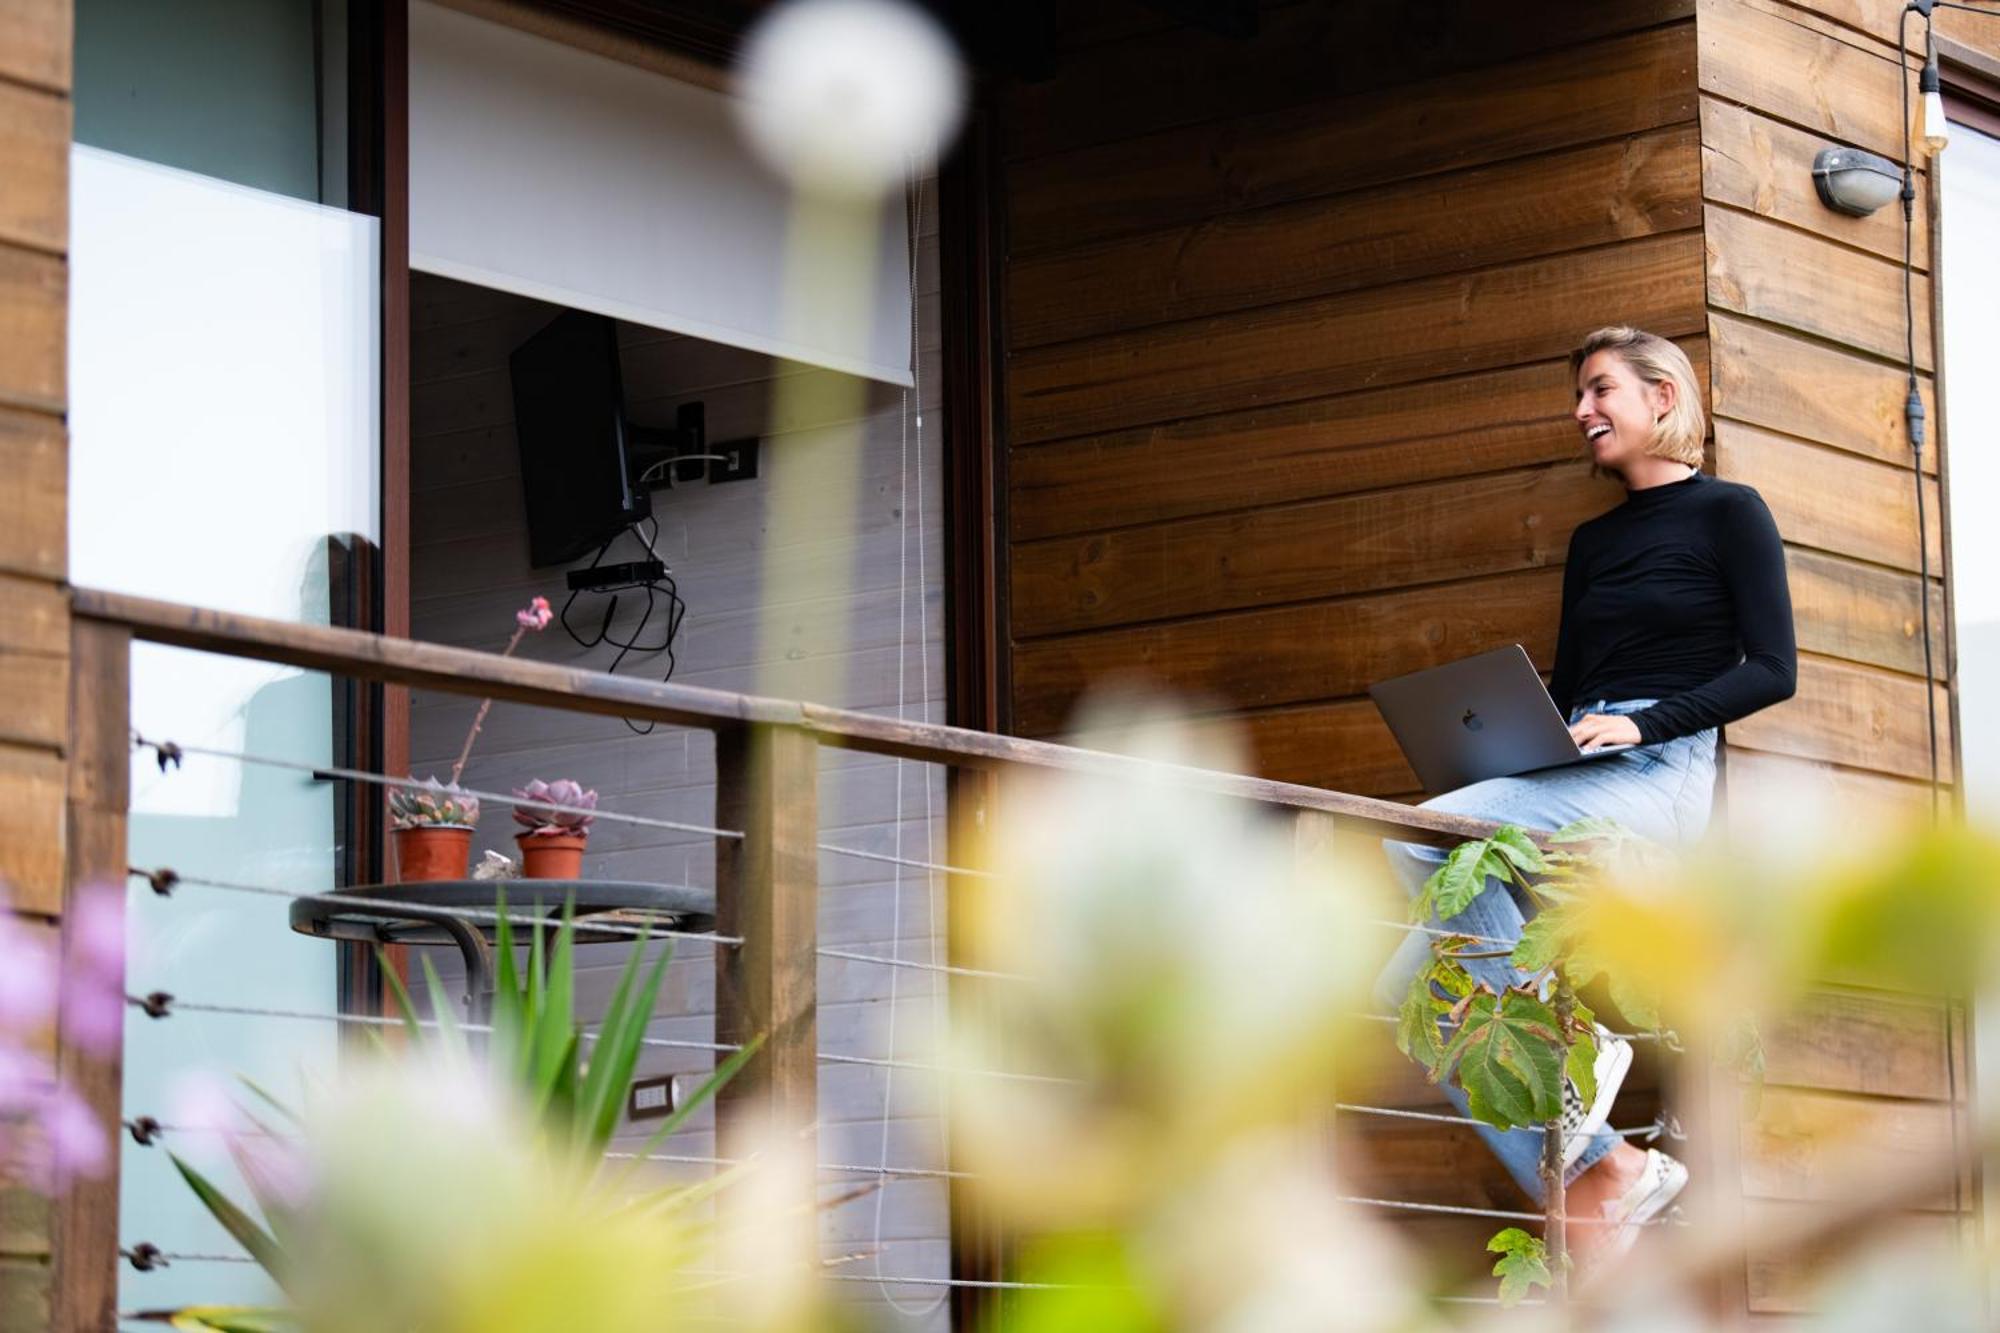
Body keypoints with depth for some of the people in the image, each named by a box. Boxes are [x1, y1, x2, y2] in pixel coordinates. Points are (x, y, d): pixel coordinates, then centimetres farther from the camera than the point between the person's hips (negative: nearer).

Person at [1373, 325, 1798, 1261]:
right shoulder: (1593, 542, 25)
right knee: (1412, 992, -10)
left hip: (1659, 775, -8)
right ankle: (1600, 1170, -10)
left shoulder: (1728, 514, 4)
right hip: (1569, 785, 8)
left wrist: (1643, 722, -16)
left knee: (1422, 838, -31)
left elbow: (1771, 670, -5)